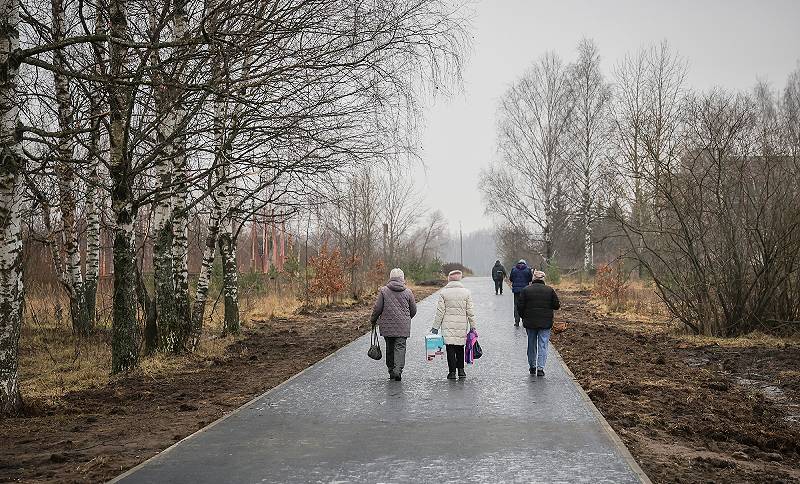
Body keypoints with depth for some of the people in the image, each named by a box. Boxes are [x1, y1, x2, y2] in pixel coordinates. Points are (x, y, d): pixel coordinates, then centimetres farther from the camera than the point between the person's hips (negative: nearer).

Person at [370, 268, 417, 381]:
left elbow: (377, 308, -4)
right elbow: (413, 310, 7)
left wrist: (373, 320, 12)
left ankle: (391, 371, 17)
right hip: (403, 327, 0)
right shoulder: (408, 292, 1)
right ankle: (398, 370, -17)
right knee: (400, 347, -2)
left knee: (389, 348, 12)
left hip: (387, 326, 1)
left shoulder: (383, 291, -2)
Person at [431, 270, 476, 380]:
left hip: (448, 326, -2)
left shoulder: (443, 292, -3)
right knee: (460, 348, 15)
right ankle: (461, 370, 15)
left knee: (450, 349, 2)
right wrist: (472, 326, 10)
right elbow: (470, 312, 2)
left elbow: (440, 312, -4)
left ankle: (452, 371, 2)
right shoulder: (466, 292, 1)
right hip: (462, 325, 2)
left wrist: (436, 327, 3)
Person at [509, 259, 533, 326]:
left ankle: (516, 321, -1)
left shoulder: (514, 269, 1)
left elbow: (511, 278, 5)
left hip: (516, 289, 0)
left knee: (516, 305, 6)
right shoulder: (528, 269, -3)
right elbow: (530, 279, 0)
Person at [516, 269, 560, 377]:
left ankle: (532, 367, 23)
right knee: (543, 345, 2)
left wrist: (524, 317, 12)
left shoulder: (526, 290, -3)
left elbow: (520, 306, -3)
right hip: (545, 323, -1)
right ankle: (540, 368, -6)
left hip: (530, 323, 1)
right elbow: (557, 305, 0)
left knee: (531, 345, 14)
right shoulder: (550, 290, -2)